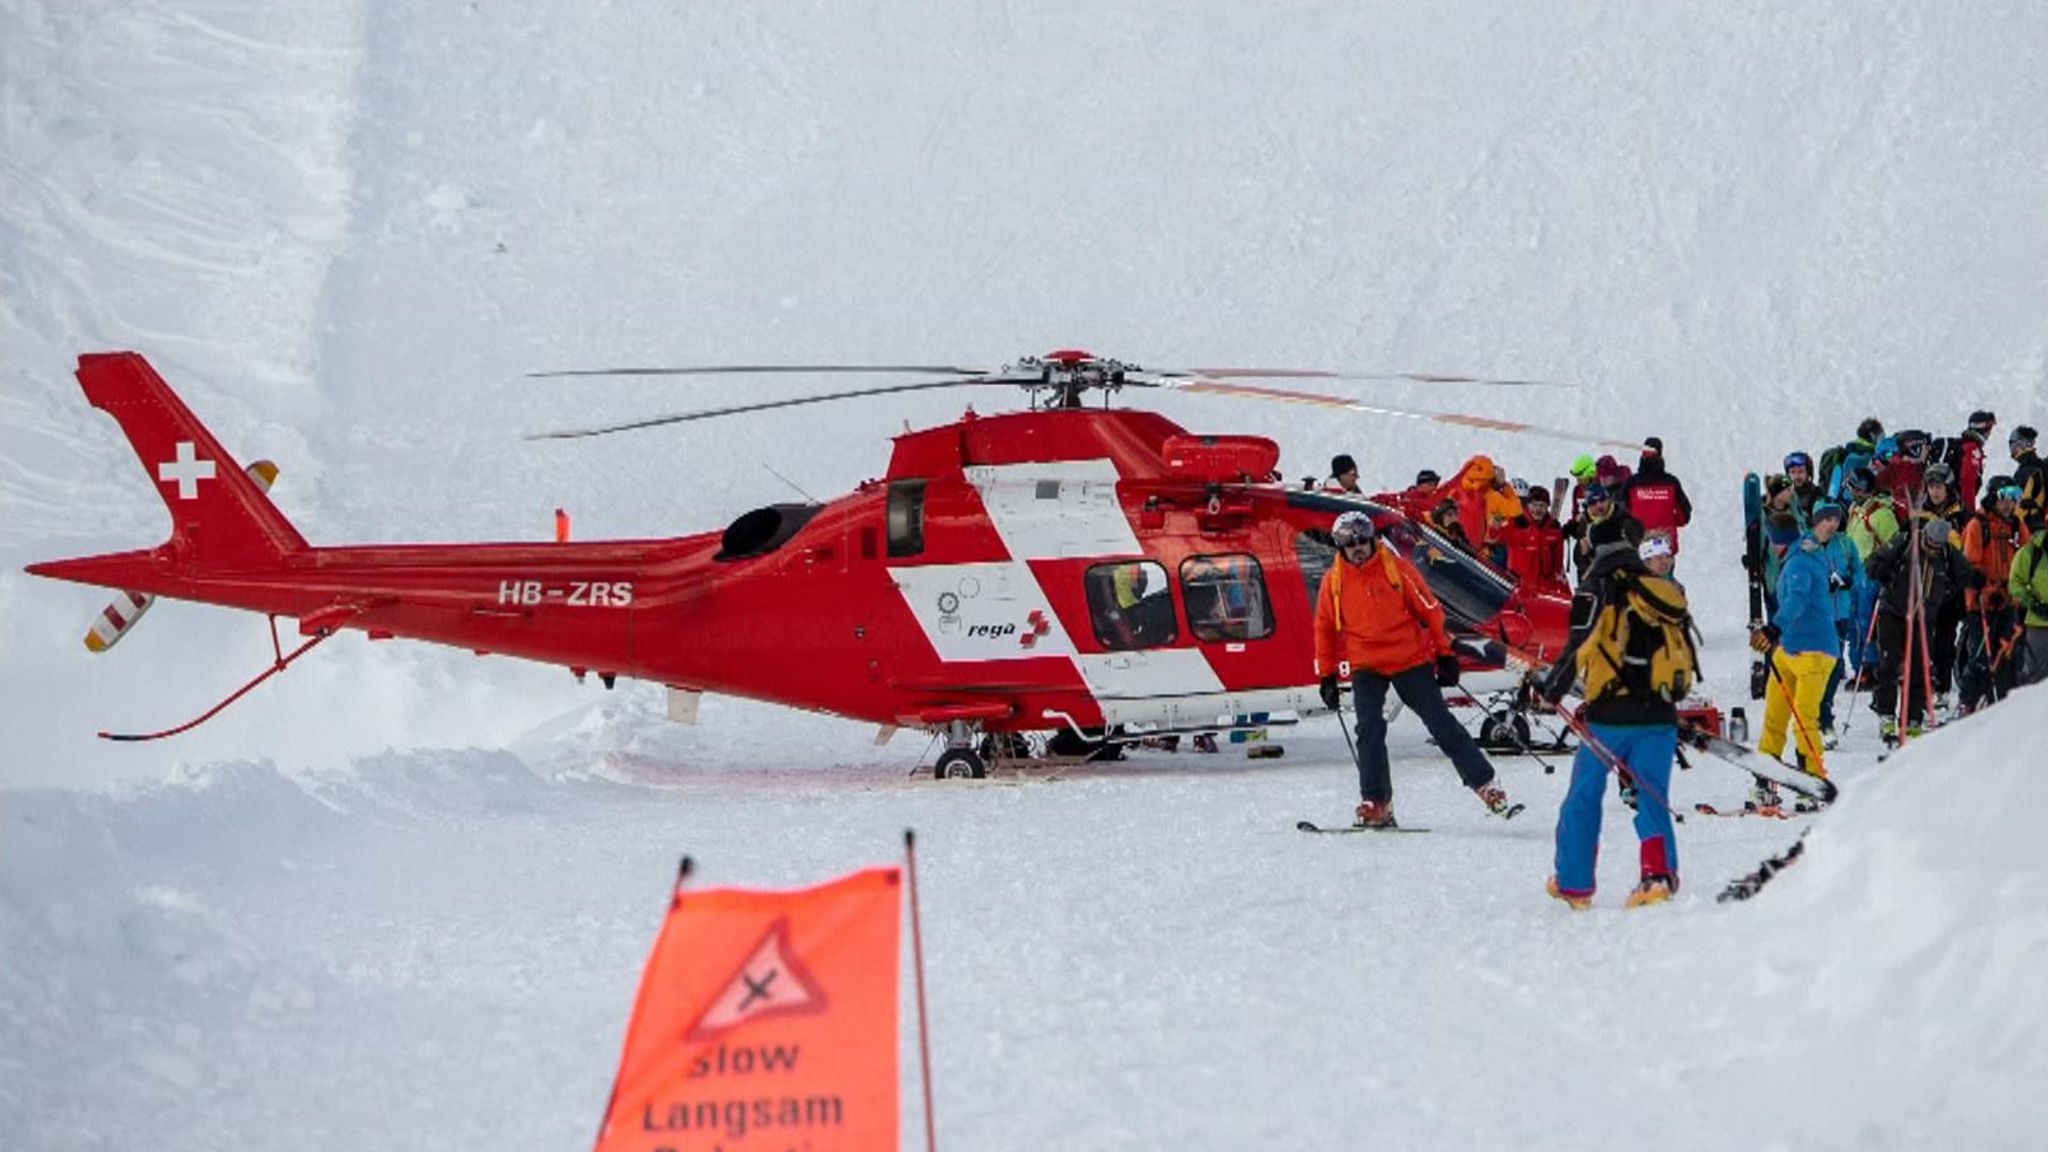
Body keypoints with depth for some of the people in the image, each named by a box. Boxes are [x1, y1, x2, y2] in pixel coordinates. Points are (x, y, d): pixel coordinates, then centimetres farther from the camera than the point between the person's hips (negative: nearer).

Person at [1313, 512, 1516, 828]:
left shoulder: (1396, 567, -7)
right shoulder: (1334, 581, -1)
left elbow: (1429, 609, -1)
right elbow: (1325, 629, 10)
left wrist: (1445, 654, -1)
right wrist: (1327, 676, 10)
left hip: (1411, 659, -1)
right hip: (1365, 667, 2)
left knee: (1441, 723, 0)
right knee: (1369, 730, -13)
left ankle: (1486, 783, 9)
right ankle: (1376, 804, -7)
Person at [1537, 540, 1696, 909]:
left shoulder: (1598, 590, 2)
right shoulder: (1669, 597, 17)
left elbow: (1580, 649, -9)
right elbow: (1687, 664, 16)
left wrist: (1551, 689, 3)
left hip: (1611, 715, -4)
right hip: (1660, 717, 4)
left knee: (1584, 796, 9)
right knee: (1653, 798, 8)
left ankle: (1574, 883, 14)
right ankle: (1659, 874, -12)